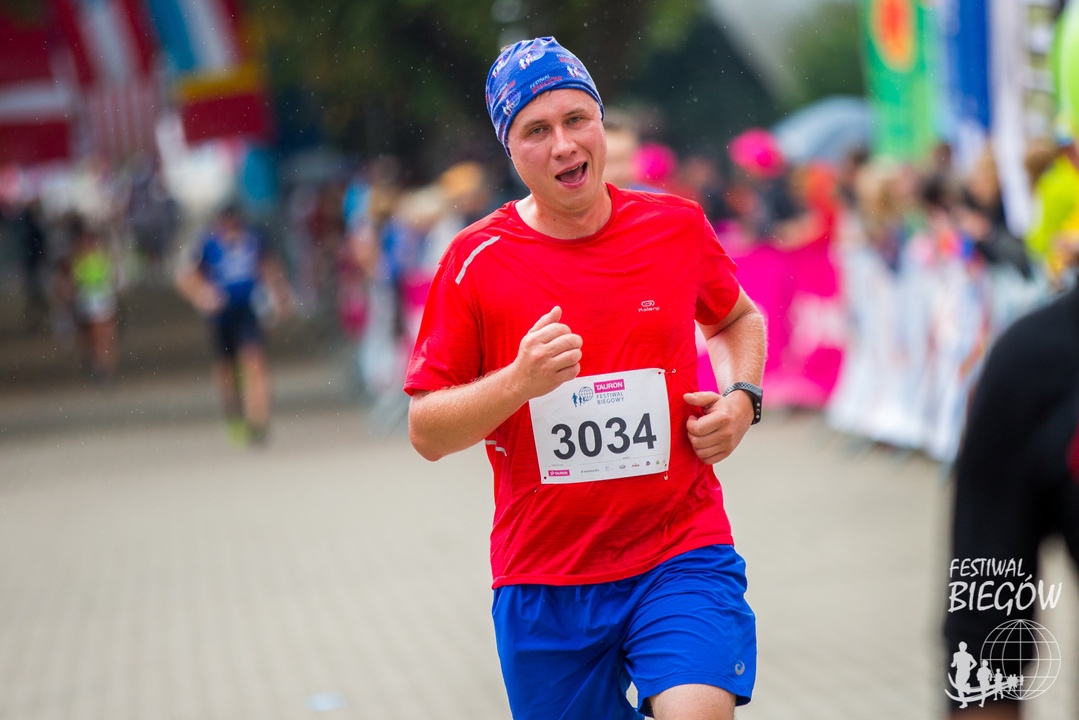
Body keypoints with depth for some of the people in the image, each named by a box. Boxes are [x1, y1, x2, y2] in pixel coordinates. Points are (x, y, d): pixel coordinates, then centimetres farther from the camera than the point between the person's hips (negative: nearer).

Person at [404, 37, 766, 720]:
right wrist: (519, 381, -20)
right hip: (543, 581, 0)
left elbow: (739, 318, 24)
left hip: (683, 554, 0)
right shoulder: (478, 260, -4)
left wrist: (741, 397, 4)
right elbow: (425, 432, -3)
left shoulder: (678, 226, 2)